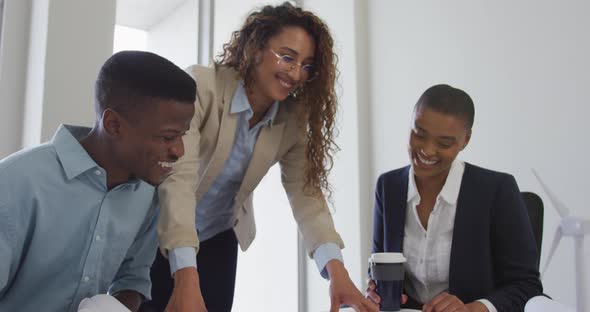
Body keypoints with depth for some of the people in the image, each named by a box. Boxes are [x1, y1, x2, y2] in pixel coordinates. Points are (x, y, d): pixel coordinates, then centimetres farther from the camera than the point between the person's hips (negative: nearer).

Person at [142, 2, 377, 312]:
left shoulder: (291, 120, -11)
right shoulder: (201, 86, -25)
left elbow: (306, 192, -15)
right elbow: (178, 177, -35)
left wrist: (336, 268, -30)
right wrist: (186, 277, -45)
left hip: (218, 241, 4)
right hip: (158, 235, -3)